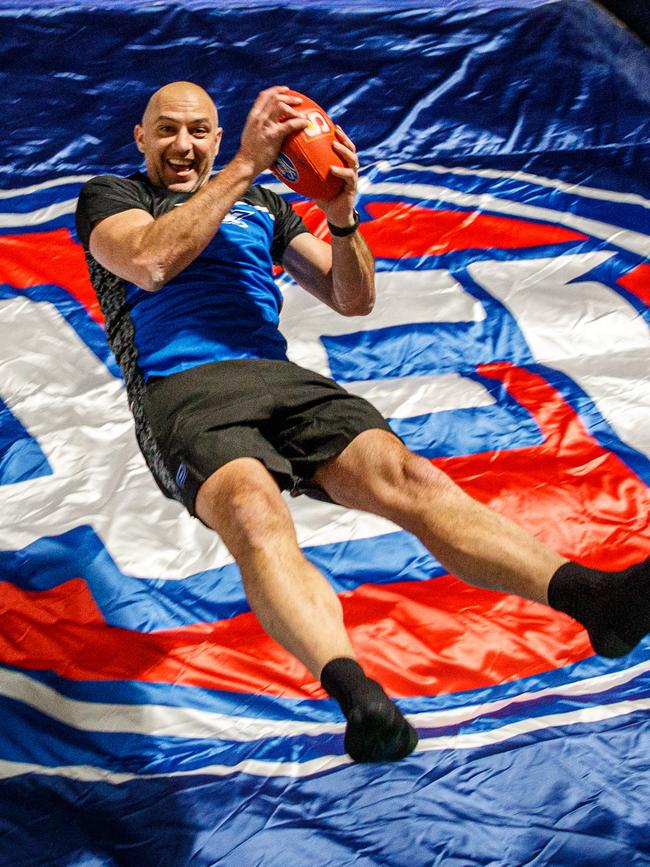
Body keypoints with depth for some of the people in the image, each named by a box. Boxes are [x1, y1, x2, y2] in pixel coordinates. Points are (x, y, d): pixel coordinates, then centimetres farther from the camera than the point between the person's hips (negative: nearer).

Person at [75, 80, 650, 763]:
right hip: (182, 392, -3)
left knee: (405, 475, -25)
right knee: (253, 512, -37)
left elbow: (353, 300, 21)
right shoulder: (109, 197, 19)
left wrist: (342, 216, 1)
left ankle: (591, 594, -46)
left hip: (281, 378, 4)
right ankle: (358, 698, -61)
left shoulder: (261, 207, 30)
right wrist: (245, 166, -7)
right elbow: (151, 262, -5)